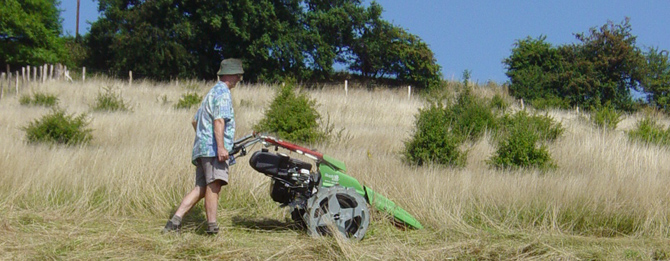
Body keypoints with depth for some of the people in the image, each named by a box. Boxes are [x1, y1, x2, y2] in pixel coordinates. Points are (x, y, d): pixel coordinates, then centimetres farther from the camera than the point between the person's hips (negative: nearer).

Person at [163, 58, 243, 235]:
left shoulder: (212, 93, 29)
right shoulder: (222, 93, -3)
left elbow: (195, 121, 35)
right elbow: (219, 121, -17)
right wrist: (221, 147, -24)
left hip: (202, 147, 10)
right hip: (213, 148, -10)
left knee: (201, 188, 5)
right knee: (214, 185, -18)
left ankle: (175, 220, -1)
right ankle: (212, 225, -26)